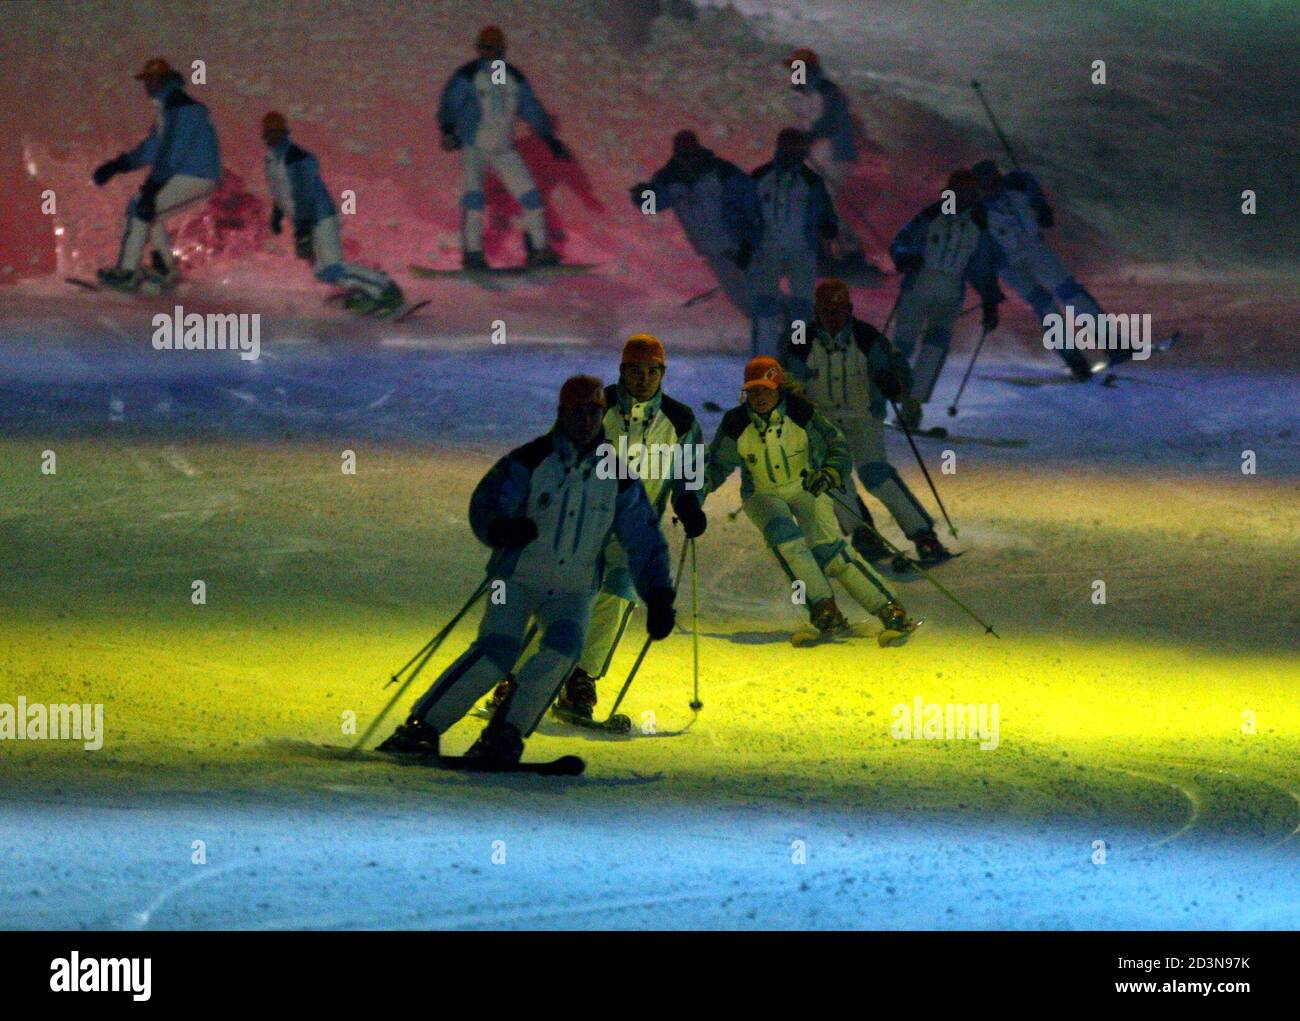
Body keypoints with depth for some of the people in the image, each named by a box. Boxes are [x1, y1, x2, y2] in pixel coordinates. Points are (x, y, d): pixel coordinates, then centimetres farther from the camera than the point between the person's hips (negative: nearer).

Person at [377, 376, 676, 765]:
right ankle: (422, 727, -14)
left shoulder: (617, 476, 2)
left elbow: (644, 540, 7)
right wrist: (502, 528, -35)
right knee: (495, 653, -22)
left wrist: (658, 598, -1)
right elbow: (483, 508, -11)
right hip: (518, 580, -3)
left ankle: (504, 735, -18)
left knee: (564, 648, -26)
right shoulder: (530, 460, -6)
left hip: (573, 590, 3)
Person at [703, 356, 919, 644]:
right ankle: (824, 609, -23)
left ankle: (891, 612, -20)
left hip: (806, 487, -1)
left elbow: (837, 446, -10)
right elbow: (717, 464, -1)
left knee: (827, 547, -20)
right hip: (762, 496, 1)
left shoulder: (801, 413, -17)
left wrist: (829, 474, -29)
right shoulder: (735, 423, -13)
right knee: (784, 536, -30)